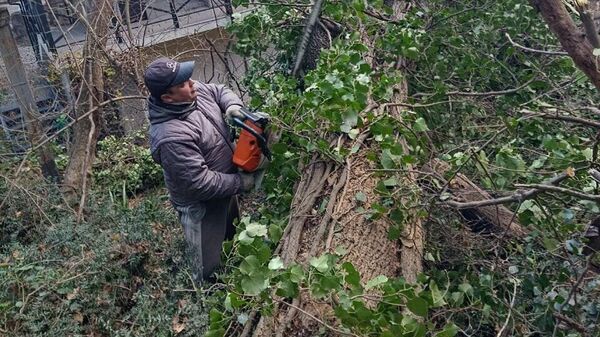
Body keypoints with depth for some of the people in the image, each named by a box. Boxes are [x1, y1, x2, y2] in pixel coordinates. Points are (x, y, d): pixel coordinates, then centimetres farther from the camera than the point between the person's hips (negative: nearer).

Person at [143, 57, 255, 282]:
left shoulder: (194, 91, -12)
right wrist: (241, 182, -22)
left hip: (225, 184, 9)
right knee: (207, 265, 11)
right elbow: (200, 183, -33)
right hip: (201, 204, -9)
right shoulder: (172, 137, -37)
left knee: (232, 233, 34)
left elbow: (220, 91, 8)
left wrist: (234, 106, -14)